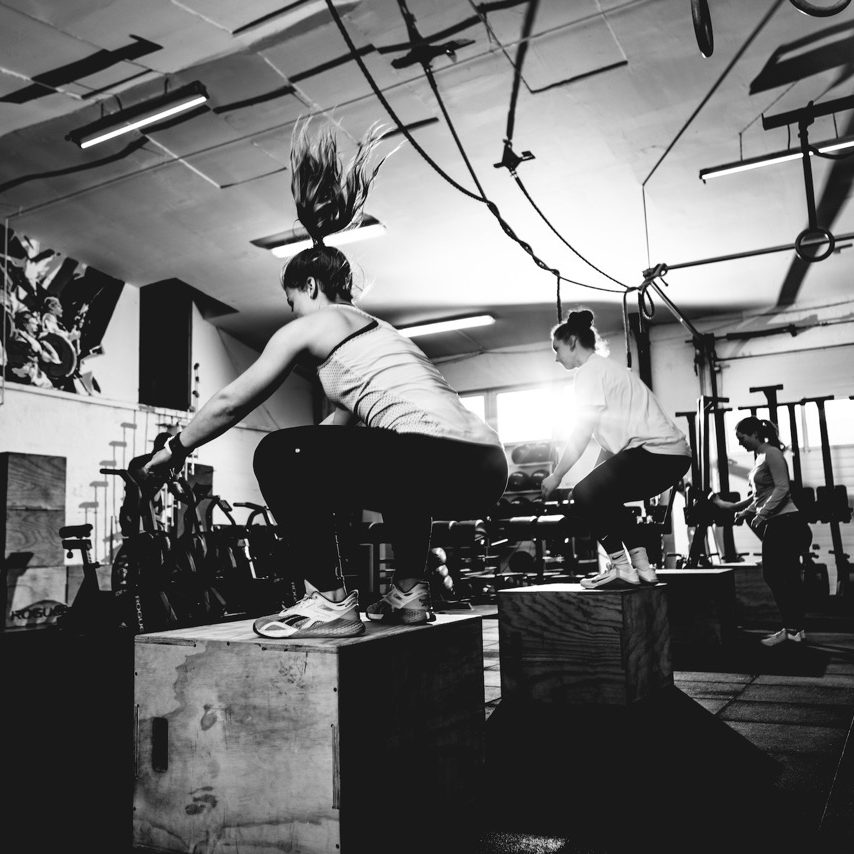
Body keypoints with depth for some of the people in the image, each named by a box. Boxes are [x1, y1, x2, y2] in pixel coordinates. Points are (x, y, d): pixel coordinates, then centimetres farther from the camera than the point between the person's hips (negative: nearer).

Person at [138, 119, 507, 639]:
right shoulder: (374, 329, 32)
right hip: (487, 470, 9)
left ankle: (330, 602, -2)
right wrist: (307, 478, 46)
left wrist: (174, 452, 29)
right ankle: (411, 592, 28)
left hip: (443, 460, -9)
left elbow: (231, 403, 16)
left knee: (279, 454, -1)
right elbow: (344, 424, 39)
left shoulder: (311, 325, 9)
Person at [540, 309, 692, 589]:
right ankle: (642, 568, 17)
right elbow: (608, 437, 22)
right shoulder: (605, 368, 23)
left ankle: (621, 569, -4)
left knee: (586, 494, -8)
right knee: (603, 496, 20)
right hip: (673, 454, 10)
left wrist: (556, 477, -1)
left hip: (657, 451, -10)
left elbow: (581, 434, -9)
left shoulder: (591, 370, -6)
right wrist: (596, 479, 20)